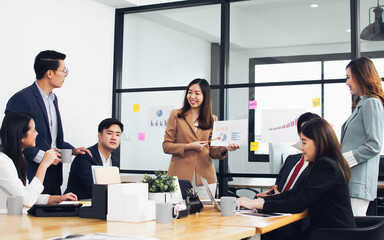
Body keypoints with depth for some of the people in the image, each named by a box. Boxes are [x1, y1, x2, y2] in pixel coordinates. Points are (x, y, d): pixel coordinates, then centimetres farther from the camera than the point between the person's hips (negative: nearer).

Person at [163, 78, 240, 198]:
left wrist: (224, 149, -10)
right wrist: (189, 146, -11)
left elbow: (213, 151, 11)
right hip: (180, 176, -2)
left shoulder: (212, 120, 12)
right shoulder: (176, 115, 5)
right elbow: (166, 146, 1)